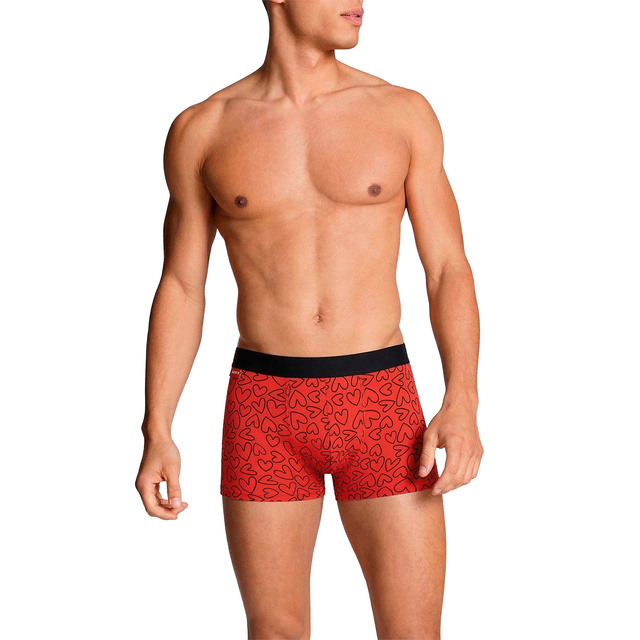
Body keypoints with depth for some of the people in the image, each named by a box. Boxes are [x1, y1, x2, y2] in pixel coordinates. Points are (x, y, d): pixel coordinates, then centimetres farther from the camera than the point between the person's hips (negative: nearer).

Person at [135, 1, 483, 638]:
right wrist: (156, 434, -1)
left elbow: (448, 270, 2)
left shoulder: (403, 112, 2)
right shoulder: (201, 131, 2)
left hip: (380, 400, 0)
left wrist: (462, 403, -12)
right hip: (264, 409, 0)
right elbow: (180, 287, 6)